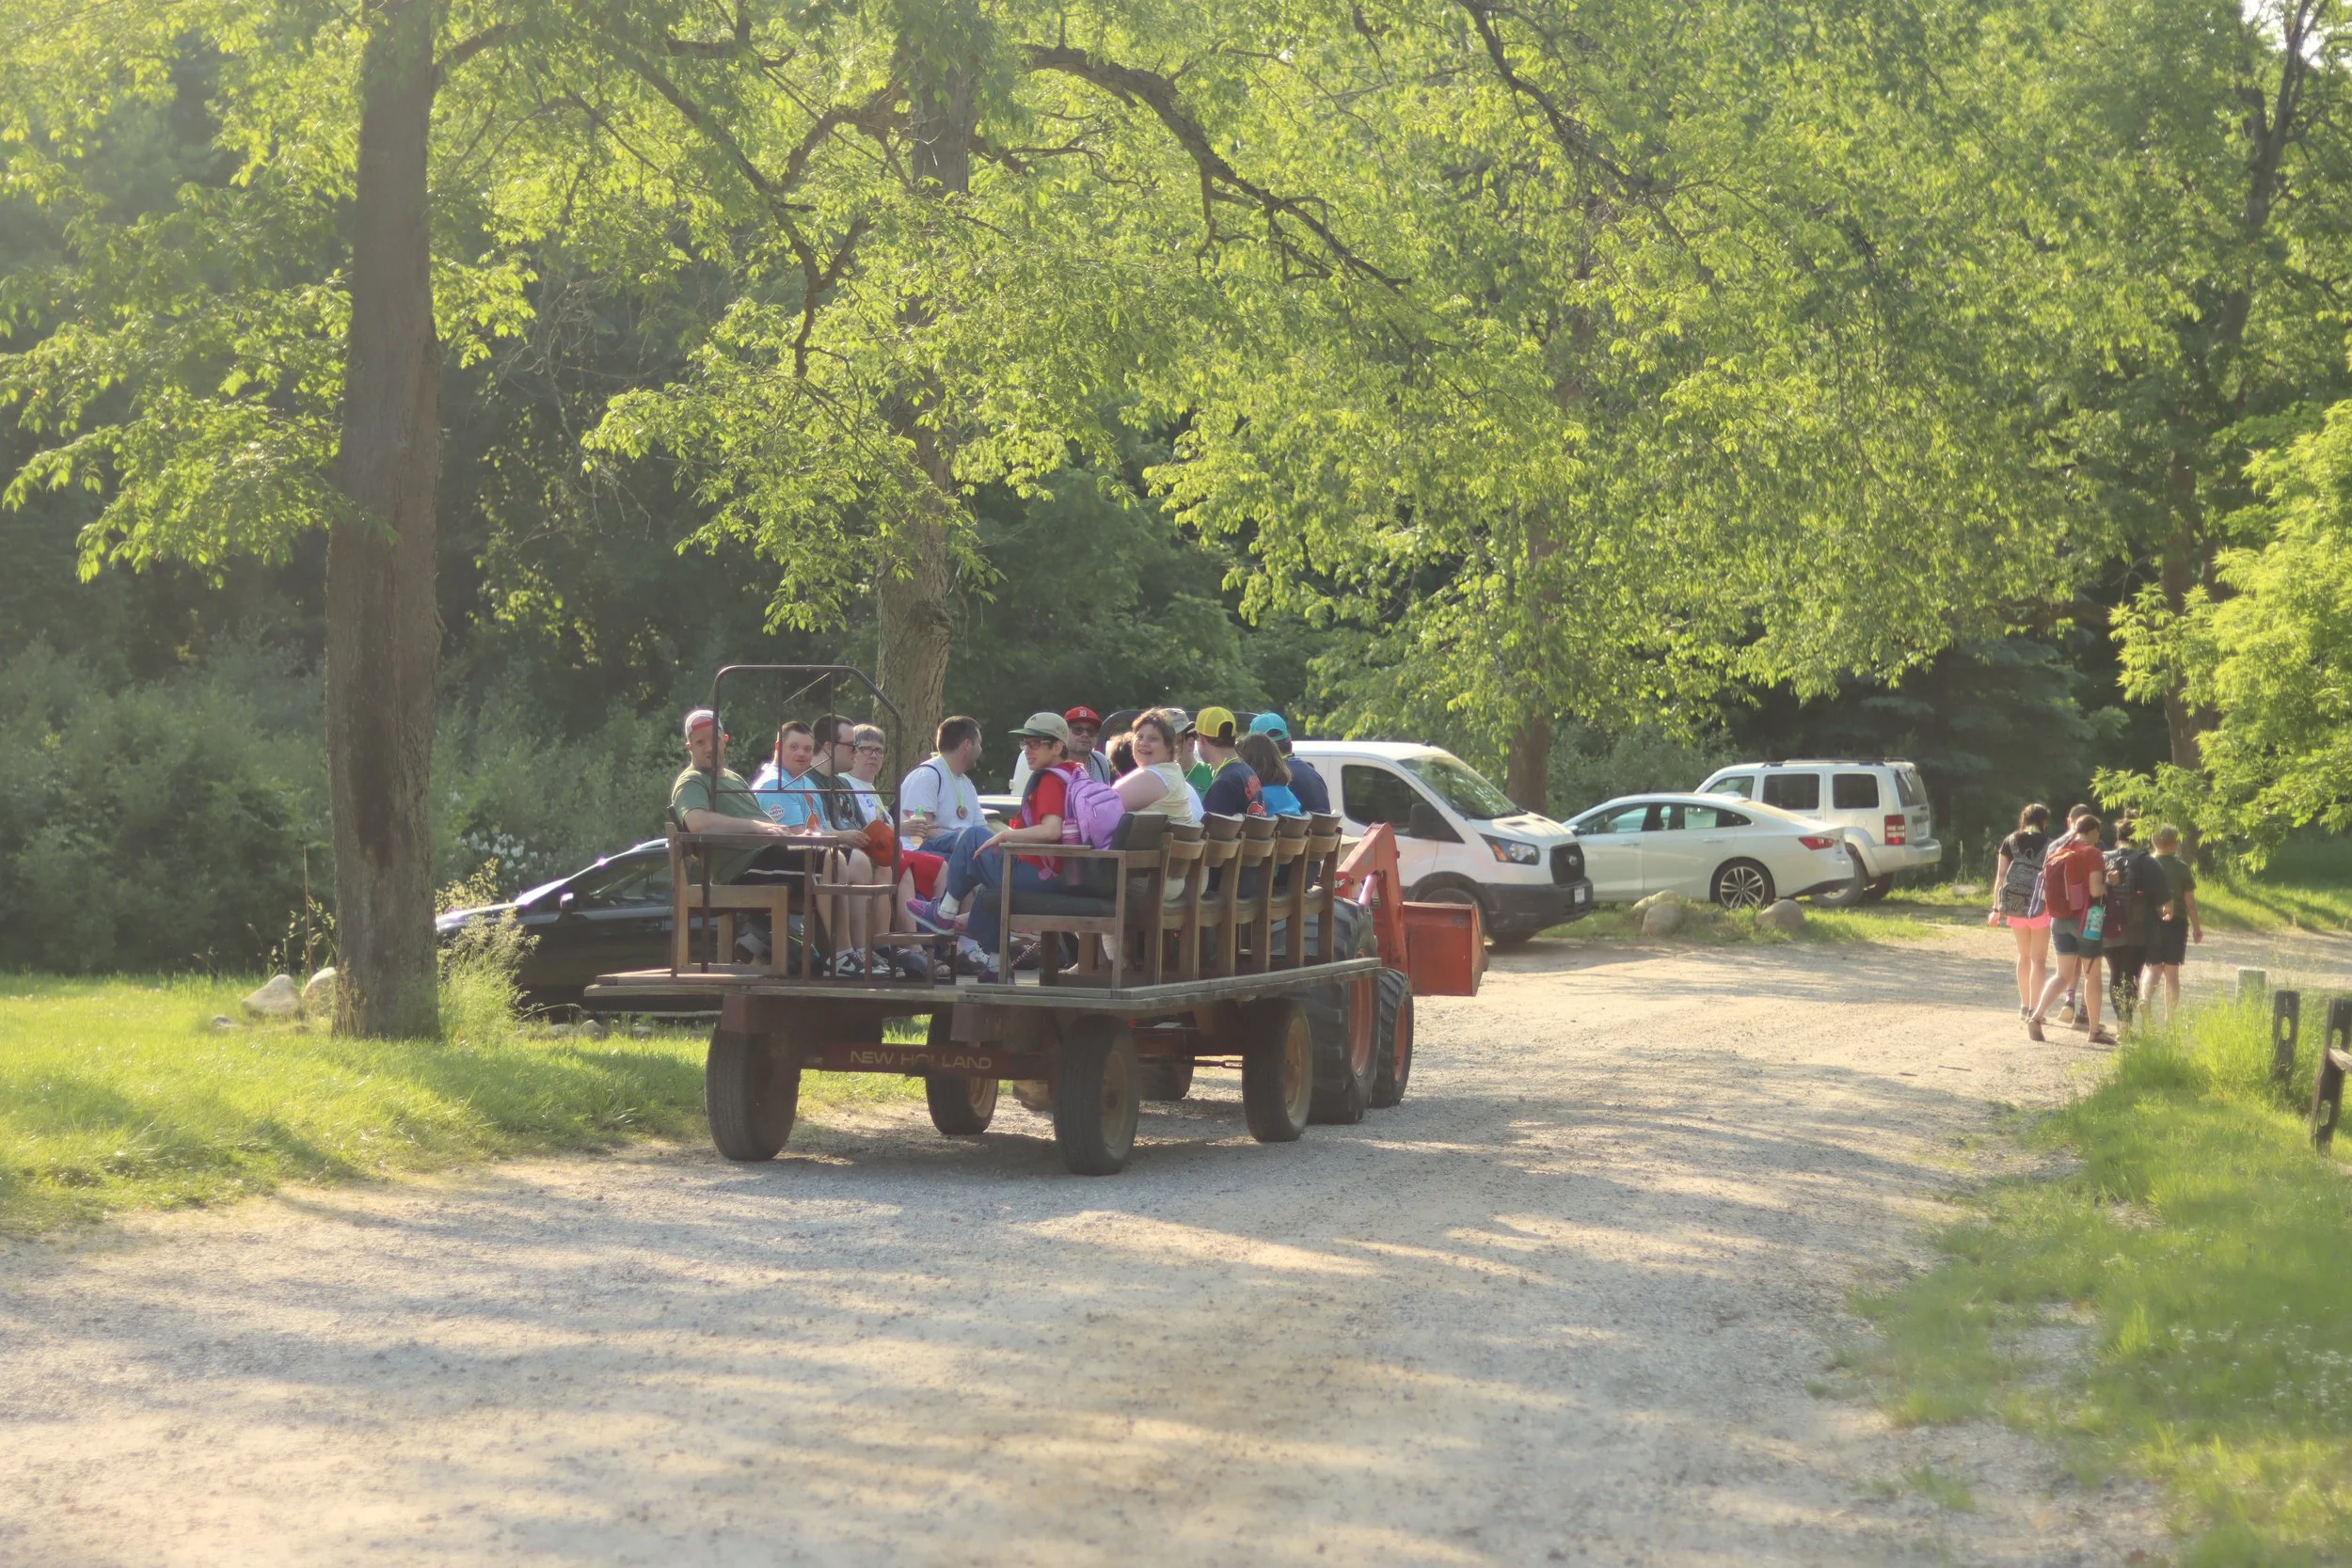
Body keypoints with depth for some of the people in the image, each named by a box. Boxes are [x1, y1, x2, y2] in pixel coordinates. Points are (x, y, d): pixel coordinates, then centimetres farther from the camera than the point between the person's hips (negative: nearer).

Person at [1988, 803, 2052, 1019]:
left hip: (2015, 906, 3)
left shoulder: (2010, 842, 3)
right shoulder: (2049, 845, -4)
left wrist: (1997, 908, 5)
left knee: (2024, 955, 19)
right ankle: (2033, 1009, -3)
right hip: (2040, 906, -3)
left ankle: (2024, 1006, 24)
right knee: (2039, 959, 4)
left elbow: (2000, 876, 1)